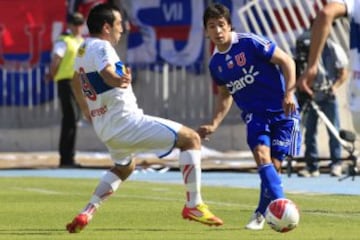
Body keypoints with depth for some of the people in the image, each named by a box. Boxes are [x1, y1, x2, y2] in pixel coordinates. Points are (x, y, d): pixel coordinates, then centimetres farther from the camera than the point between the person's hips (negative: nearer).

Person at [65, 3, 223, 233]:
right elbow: (107, 72, -35)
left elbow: (76, 81, 32)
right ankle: (193, 205, -9)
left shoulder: (83, 49, 15)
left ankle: (87, 212, 21)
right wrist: (119, 80, -54)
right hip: (126, 120, -10)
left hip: (105, 128, 10)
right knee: (191, 139, -5)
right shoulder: (101, 46, -13)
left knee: (124, 167, 37)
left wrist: (86, 110, 46)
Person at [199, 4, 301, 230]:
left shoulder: (250, 42, -12)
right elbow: (225, 95, 21)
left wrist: (289, 93, -18)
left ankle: (262, 213, 14)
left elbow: (286, 60, -9)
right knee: (262, 155, -22)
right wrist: (214, 124, 11)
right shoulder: (215, 63, 5)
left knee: (274, 164, -6)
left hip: (282, 111, -4)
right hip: (255, 114, 4)